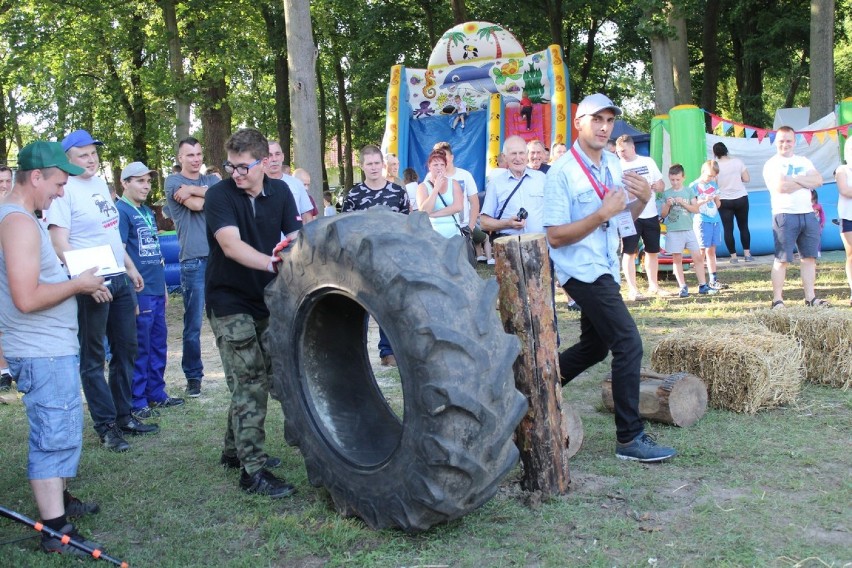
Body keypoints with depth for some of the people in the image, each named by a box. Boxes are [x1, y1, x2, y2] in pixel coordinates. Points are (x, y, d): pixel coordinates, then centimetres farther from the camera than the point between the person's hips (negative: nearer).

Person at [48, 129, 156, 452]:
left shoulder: (100, 183, 12)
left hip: (120, 280, 8)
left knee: (126, 350, 14)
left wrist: (130, 268, 20)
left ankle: (124, 416, 26)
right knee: (93, 359, 2)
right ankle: (106, 426, 10)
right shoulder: (64, 190, -12)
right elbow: (60, 245, -18)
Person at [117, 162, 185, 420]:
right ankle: (137, 402, 7)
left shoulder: (148, 212, 17)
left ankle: (156, 394, 25)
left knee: (158, 345, 14)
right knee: (139, 347, -2)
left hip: (157, 289, 9)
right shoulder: (121, 211, -9)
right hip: (139, 292, -8)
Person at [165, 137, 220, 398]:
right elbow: (197, 205, -11)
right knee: (193, 324, 0)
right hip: (193, 260, -3)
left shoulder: (212, 180, 17)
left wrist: (193, 190, -8)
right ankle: (193, 376, 12)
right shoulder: (173, 181, 5)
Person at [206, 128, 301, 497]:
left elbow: (295, 237, -2)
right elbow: (231, 244, -31)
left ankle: (236, 450, 32)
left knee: (258, 380, 15)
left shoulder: (280, 192, 1)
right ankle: (253, 471, -5)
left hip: (267, 299, 6)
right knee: (250, 383, -11)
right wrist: (272, 262, -47)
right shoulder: (220, 195, -16)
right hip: (230, 302, -6)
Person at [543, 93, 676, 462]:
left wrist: (642, 199, -4)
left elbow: (624, 218, 17)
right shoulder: (563, 173, -16)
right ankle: (630, 439, -6)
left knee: (595, 347, 18)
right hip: (582, 272, -9)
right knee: (628, 345, -13)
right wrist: (603, 213, -25)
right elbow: (555, 237, -20)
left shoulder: (613, 164, 7)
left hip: (605, 269, 9)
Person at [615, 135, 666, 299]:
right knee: (629, 253, -6)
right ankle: (632, 290, -1)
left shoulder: (648, 162, 8)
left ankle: (653, 286, 25)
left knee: (652, 251, 13)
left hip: (651, 214, 4)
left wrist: (656, 186, -10)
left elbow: (661, 185, 12)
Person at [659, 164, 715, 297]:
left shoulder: (689, 191, 7)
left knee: (698, 257, 0)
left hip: (689, 229, 1)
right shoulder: (666, 194, 4)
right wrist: (668, 205, -13)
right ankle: (683, 287, 8)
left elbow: (696, 209, 1)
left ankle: (703, 285, 7)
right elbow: (663, 214, 5)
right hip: (673, 231, -1)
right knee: (677, 259, 2)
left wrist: (683, 203, -11)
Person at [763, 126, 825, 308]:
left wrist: (795, 179, -10)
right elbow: (781, 186, -16)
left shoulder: (804, 161, 18)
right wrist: (806, 182, -4)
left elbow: (819, 180, 1)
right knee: (782, 259, -4)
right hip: (785, 216, -5)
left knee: (809, 257, 5)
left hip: (808, 214, 5)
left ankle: (810, 297, 11)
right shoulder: (772, 164, 1)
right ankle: (777, 299, -1)